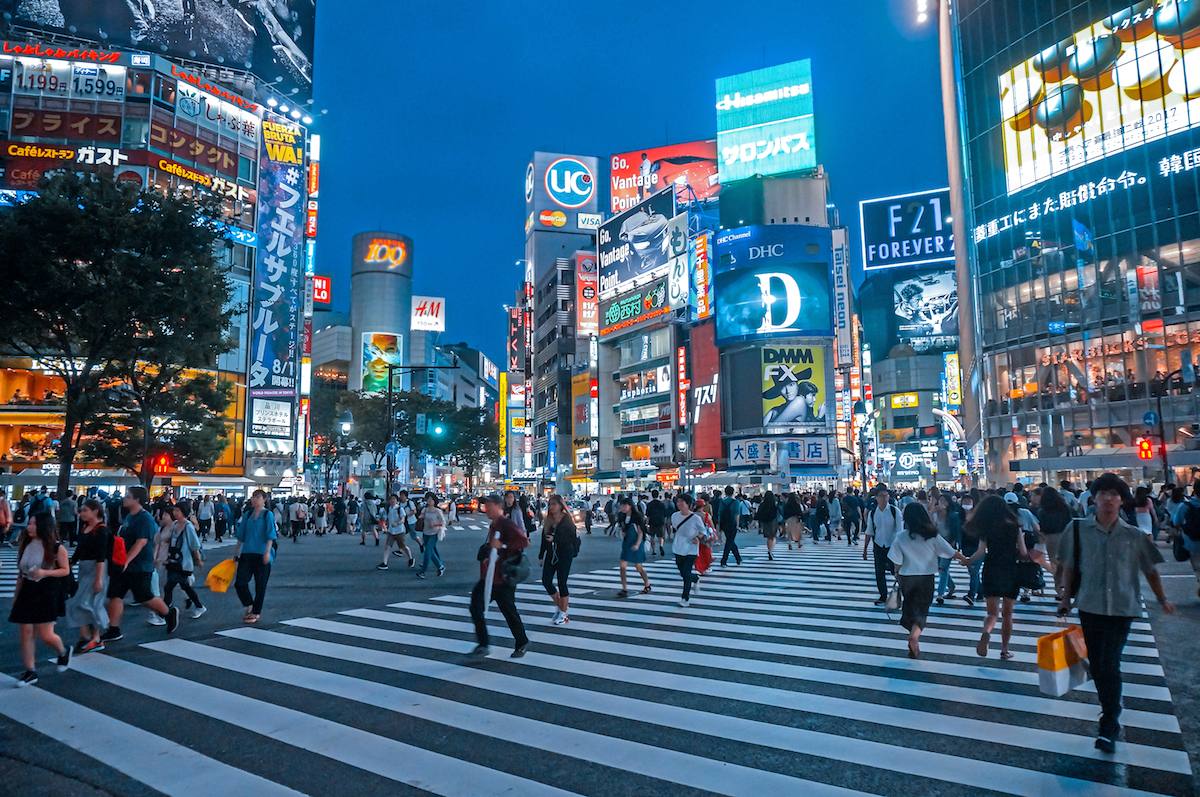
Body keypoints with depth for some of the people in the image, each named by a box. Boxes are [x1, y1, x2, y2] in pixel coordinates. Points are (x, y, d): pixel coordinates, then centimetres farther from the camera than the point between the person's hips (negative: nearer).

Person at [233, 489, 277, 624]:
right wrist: (236, 550, 20)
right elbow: (241, 535, 20)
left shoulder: (268, 515, -1)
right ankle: (249, 606, 18)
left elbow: (271, 535, -7)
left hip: (262, 555, -4)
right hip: (247, 553, 4)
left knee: (260, 584, 2)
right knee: (239, 582, -3)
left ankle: (256, 612, 14)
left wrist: (267, 552, -16)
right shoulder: (247, 515, 13)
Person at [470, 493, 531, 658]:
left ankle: (522, 642, 24)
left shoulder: (506, 524, -15)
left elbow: (524, 541, -28)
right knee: (476, 607, -2)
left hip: (503, 580, -9)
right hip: (488, 578, 9)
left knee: (509, 611, 4)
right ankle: (483, 644, 6)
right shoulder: (493, 525, 15)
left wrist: (502, 545, -26)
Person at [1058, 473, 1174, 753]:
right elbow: (1069, 567, 6)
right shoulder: (1079, 530, -2)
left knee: (1109, 665, -9)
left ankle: (1110, 726, 0)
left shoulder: (1134, 536, -2)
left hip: (1122, 608, -1)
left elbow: (1150, 570, 11)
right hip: (1090, 606, 2)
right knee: (1096, 664, 9)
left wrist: (1162, 599, 12)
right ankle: (1111, 711, 30)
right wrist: (1066, 598, 4)